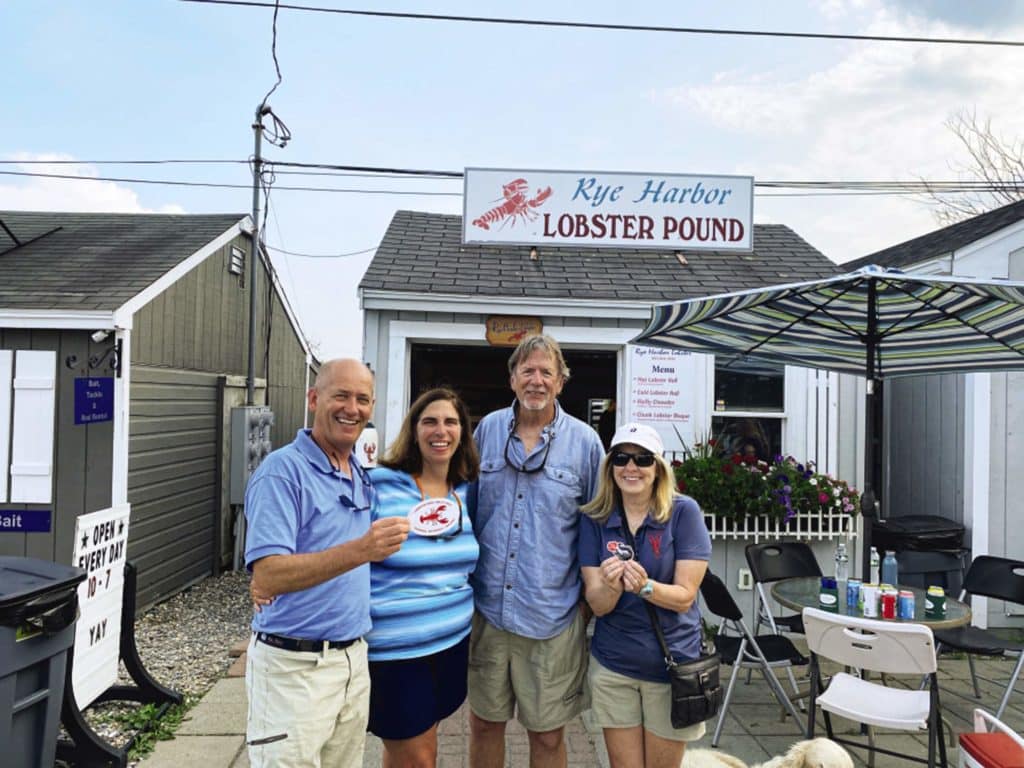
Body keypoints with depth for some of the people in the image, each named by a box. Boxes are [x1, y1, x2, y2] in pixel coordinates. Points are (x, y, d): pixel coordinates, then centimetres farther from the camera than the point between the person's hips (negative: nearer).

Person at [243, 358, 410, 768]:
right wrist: (360, 551, -35)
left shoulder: (362, 477, 7)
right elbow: (267, 577, -24)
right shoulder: (282, 471, -16)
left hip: (354, 659, 7)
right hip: (294, 665, -7)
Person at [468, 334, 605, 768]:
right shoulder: (487, 430, 2)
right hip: (487, 607, 2)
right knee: (483, 723, 17)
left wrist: (590, 598, 3)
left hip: (552, 615, -2)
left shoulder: (584, 443, -3)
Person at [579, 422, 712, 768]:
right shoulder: (595, 519, -6)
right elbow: (598, 605, -9)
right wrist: (611, 585, -31)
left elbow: (685, 597, -13)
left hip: (671, 664, -1)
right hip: (612, 665, 2)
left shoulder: (683, 512, -12)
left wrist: (645, 587, -32)